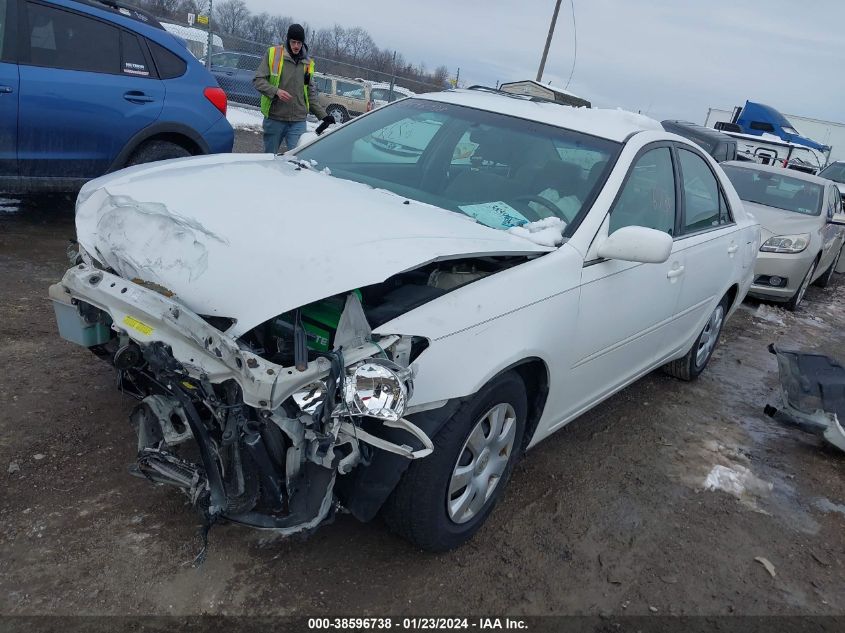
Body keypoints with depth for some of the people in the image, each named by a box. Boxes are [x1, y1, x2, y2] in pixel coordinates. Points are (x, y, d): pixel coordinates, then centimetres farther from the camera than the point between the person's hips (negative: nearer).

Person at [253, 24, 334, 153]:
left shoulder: (308, 63, 13)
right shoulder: (273, 53, 2)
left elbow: (310, 95, 19)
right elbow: (258, 80, -1)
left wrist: (323, 116, 12)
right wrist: (276, 91, -18)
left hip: (298, 122, 2)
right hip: (274, 119, -2)